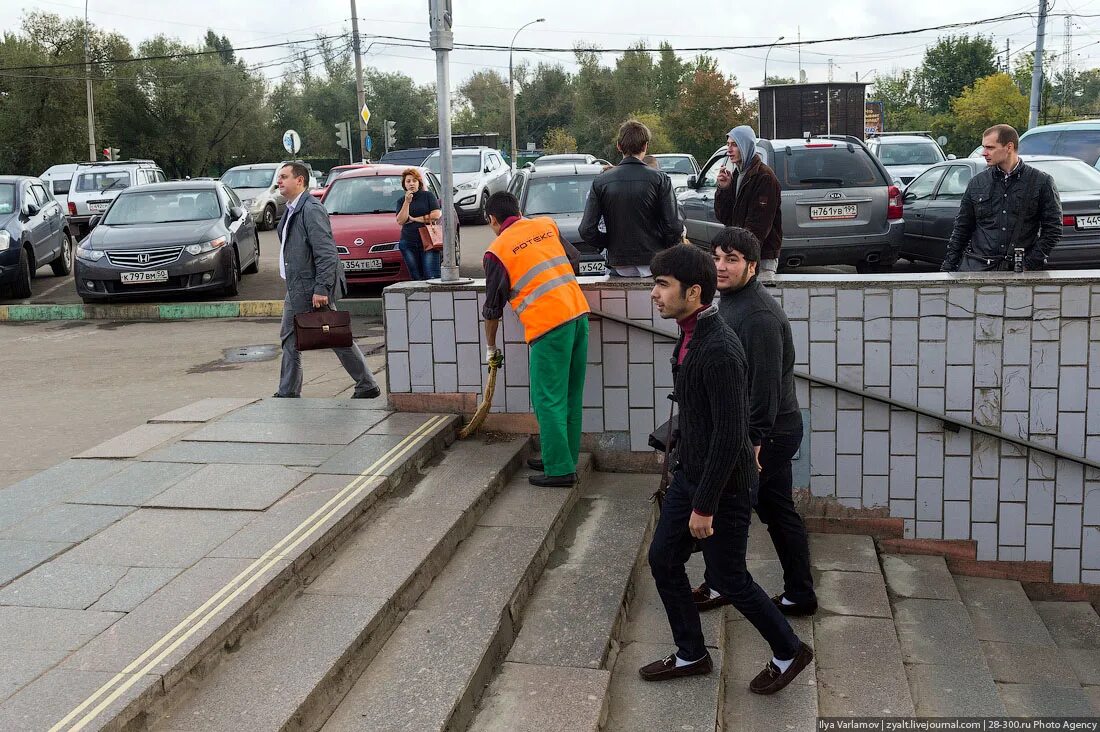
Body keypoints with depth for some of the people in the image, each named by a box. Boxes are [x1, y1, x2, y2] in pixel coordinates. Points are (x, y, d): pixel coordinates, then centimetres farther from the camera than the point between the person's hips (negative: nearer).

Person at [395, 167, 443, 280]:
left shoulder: (428, 195, 7)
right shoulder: (401, 201, 14)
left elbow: (436, 215, -5)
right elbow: (400, 221, 0)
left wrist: (415, 219, 0)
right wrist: (407, 202, -8)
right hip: (408, 244, 3)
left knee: (431, 277, -12)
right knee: (416, 278, 0)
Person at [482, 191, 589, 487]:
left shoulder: (497, 251, 0)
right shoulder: (546, 225, 14)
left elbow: (492, 307, 8)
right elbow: (574, 259, 22)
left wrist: (491, 346, 22)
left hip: (548, 323, -6)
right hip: (578, 311, 6)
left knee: (548, 400, 0)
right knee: (570, 396, 13)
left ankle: (559, 469, 1)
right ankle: (566, 457, 23)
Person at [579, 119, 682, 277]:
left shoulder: (601, 181, 1)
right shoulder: (659, 179, -5)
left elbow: (587, 231, -3)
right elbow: (674, 227, -9)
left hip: (618, 266, 2)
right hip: (654, 265, -2)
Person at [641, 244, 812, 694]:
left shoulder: (719, 350, -27)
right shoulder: (692, 335, 3)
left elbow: (729, 435, -28)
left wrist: (705, 505, -23)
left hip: (723, 484, -9)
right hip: (689, 472, 9)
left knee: (728, 579, 6)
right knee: (662, 560, 13)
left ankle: (788, 652, 29)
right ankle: (691, 655, 30)